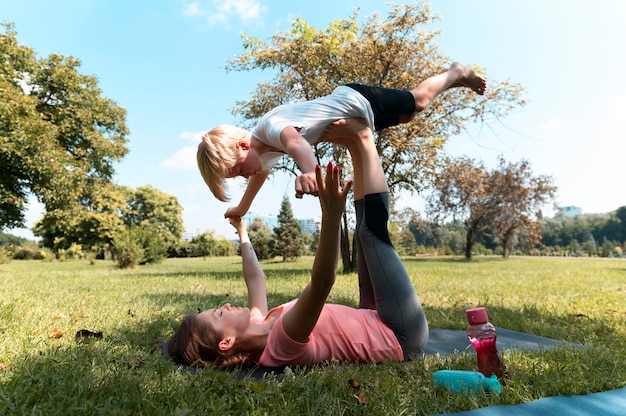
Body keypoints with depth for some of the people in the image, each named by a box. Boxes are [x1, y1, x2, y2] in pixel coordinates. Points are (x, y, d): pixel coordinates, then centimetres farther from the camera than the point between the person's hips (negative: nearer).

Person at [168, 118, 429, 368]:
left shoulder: (256, 332, -5)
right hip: (401, 334, -7)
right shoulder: (281, 345, -31)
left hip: (375, 322, 7)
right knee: (372, 229, -14)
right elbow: (321, 283, -48)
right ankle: (363, 140, 1)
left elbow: (255, 279, 13)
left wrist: (242, 234, 24)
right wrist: (331, 217, -56)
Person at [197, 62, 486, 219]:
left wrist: (308, 172, -81)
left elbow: (296, 143, -60)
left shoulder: (271, 127, -36)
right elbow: (260, 174, 14)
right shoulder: (262, 150, -8)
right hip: (343, 99, 7)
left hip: (357, 101, -7)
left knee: (417, 102, 14)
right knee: (406, 117, 26)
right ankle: (454, 76, 46)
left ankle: (456, 74, 40)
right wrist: (242, 208, 22)